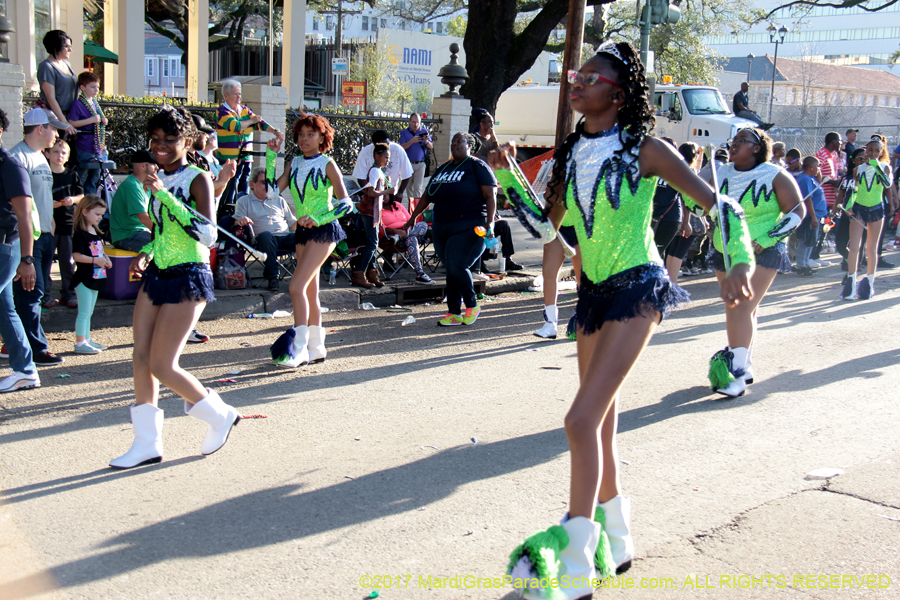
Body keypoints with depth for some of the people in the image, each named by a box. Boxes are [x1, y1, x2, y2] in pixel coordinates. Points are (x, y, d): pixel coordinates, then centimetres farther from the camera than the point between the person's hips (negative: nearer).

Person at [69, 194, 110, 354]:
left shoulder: (96, 233, 14)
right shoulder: (80, 234, -15)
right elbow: (76, 256, -21)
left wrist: (105, 258, 3)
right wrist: (95, 260, -26)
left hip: (95, 278, 9)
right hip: (84, 278, -9)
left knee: (89, 312, 15)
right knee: (84, 312, -6)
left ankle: (87, 340, 22)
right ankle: (80, 343, -2)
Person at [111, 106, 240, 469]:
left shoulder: (197, 180, -12)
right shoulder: (159, 180, 10)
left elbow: (207, 234, -26)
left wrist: (164, 194, -28)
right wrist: (145, 255, 5)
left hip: (187, 279, -8)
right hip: (156, 275, 8)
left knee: (162, 366, -7)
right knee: (140, 358, 3)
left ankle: (220, 415, 16)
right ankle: (147, 443, 14)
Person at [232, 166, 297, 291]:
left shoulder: (279, 200, 28)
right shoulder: (244, 201, 18)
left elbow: (292, 223, 25)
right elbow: (236, 223, 5)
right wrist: (241, 222, -19)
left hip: (286, 238, 3)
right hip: (264, 241, -3)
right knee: (266, 235, -41)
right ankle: (272, 278, -33)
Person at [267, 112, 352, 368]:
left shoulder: (327, 164, -8)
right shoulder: (295, 163, 9)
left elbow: (346, 204, -15)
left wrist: (317, 219, -27)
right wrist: (271, 155, -5)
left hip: (323, 231, -7)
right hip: (302, 231, 7)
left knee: (297, 287, -16)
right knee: (310, 291, 12)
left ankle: (299, 347, -12)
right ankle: (316, 348, 21)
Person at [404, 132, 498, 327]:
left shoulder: (477, 166, 1)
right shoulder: (442, 169, 20)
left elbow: (490, 196, -7)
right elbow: (427, 196, 26)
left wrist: (490, 222, -18)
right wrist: (413, 216, 22)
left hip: (468, 227, -6)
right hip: (441, 228, 7)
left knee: (456, 266, -17)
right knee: (451, 270, 5)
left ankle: (472, 306, 2)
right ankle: (454, 313, 11)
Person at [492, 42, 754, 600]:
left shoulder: (644, 149, -10)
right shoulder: (574, 152, 7)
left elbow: (717, 203, -9)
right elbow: (548, 222, 15)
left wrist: (740, 262, -22)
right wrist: (509, 178, 4)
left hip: (637, 291, -7)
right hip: (594, 291, 7)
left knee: (582, 420, -15)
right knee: (601, 425, 13)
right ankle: (615, 544, 31)